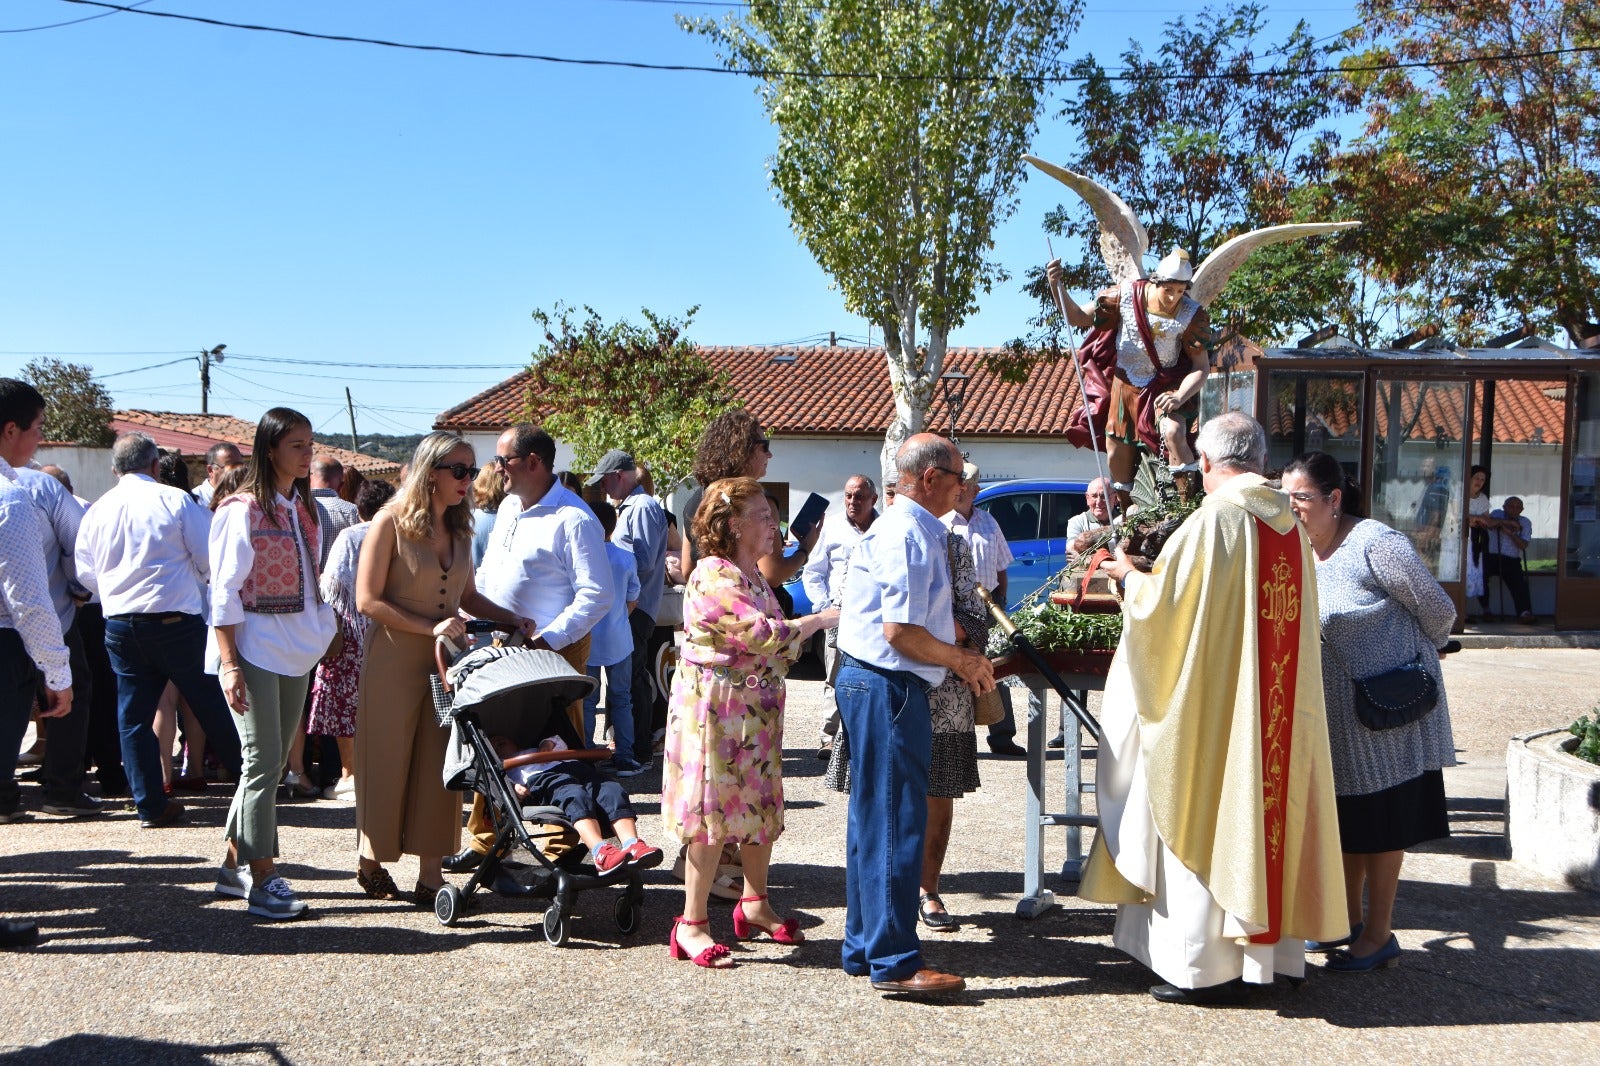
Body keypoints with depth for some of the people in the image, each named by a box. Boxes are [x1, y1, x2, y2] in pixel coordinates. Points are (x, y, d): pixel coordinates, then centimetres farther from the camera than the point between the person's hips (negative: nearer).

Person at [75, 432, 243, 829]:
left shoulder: (96, 511, 5)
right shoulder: (175, 500, -6)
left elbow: (86, 573, 10)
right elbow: (210, 560, -6)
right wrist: (192, 579, 16)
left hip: (119, 625, 3)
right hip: (176, 620, -3)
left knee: (133, 715, 8)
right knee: (211, 706, 8)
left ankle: (151, 805, 10)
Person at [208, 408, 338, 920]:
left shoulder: (305, 511, 15)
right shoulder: (242, 510, -7)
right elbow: (223, 590, -11)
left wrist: (323, 633, 9)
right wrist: (229, 662, -17)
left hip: (296, 655, 7)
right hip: (255, 653, -7)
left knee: (270, 763, 11)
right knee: (264, 763, -7)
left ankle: (234, 866, 22)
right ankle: (261, 881, -2)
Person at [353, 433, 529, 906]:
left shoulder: (459, 527, 9)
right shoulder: (391, 521, -9)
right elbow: (368, 600, -13)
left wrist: (511, 620, 4)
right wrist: (430, 628, -18)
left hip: (445, 662, 5)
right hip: (394, 660, -5)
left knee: (437, 766, 4)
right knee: (388, 762, 5)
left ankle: (430, 875, 10)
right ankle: (372, 861, 24)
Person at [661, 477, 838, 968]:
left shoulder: (756, 577, 14)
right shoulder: (713, 577, -17)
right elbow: (762, 634, -24)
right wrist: (825, 618, -18)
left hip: (757, 710, 9)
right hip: (714, 709, -9)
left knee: (762, 807, 13)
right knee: (714, 812, -5)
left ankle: (754, 904, 29)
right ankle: (691, 924, 4)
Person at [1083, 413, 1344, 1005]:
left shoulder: (1213, 521, -15)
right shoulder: (1292, 526, 7)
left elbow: (1162, 603, -13)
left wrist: (1128, 576, 7)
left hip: (1214, 699, -7)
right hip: (1280, 710, 7)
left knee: (1205, 818, 1)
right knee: (1268, 808, 14)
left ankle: (1207, 966, 7)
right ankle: (1273, 949, 24)